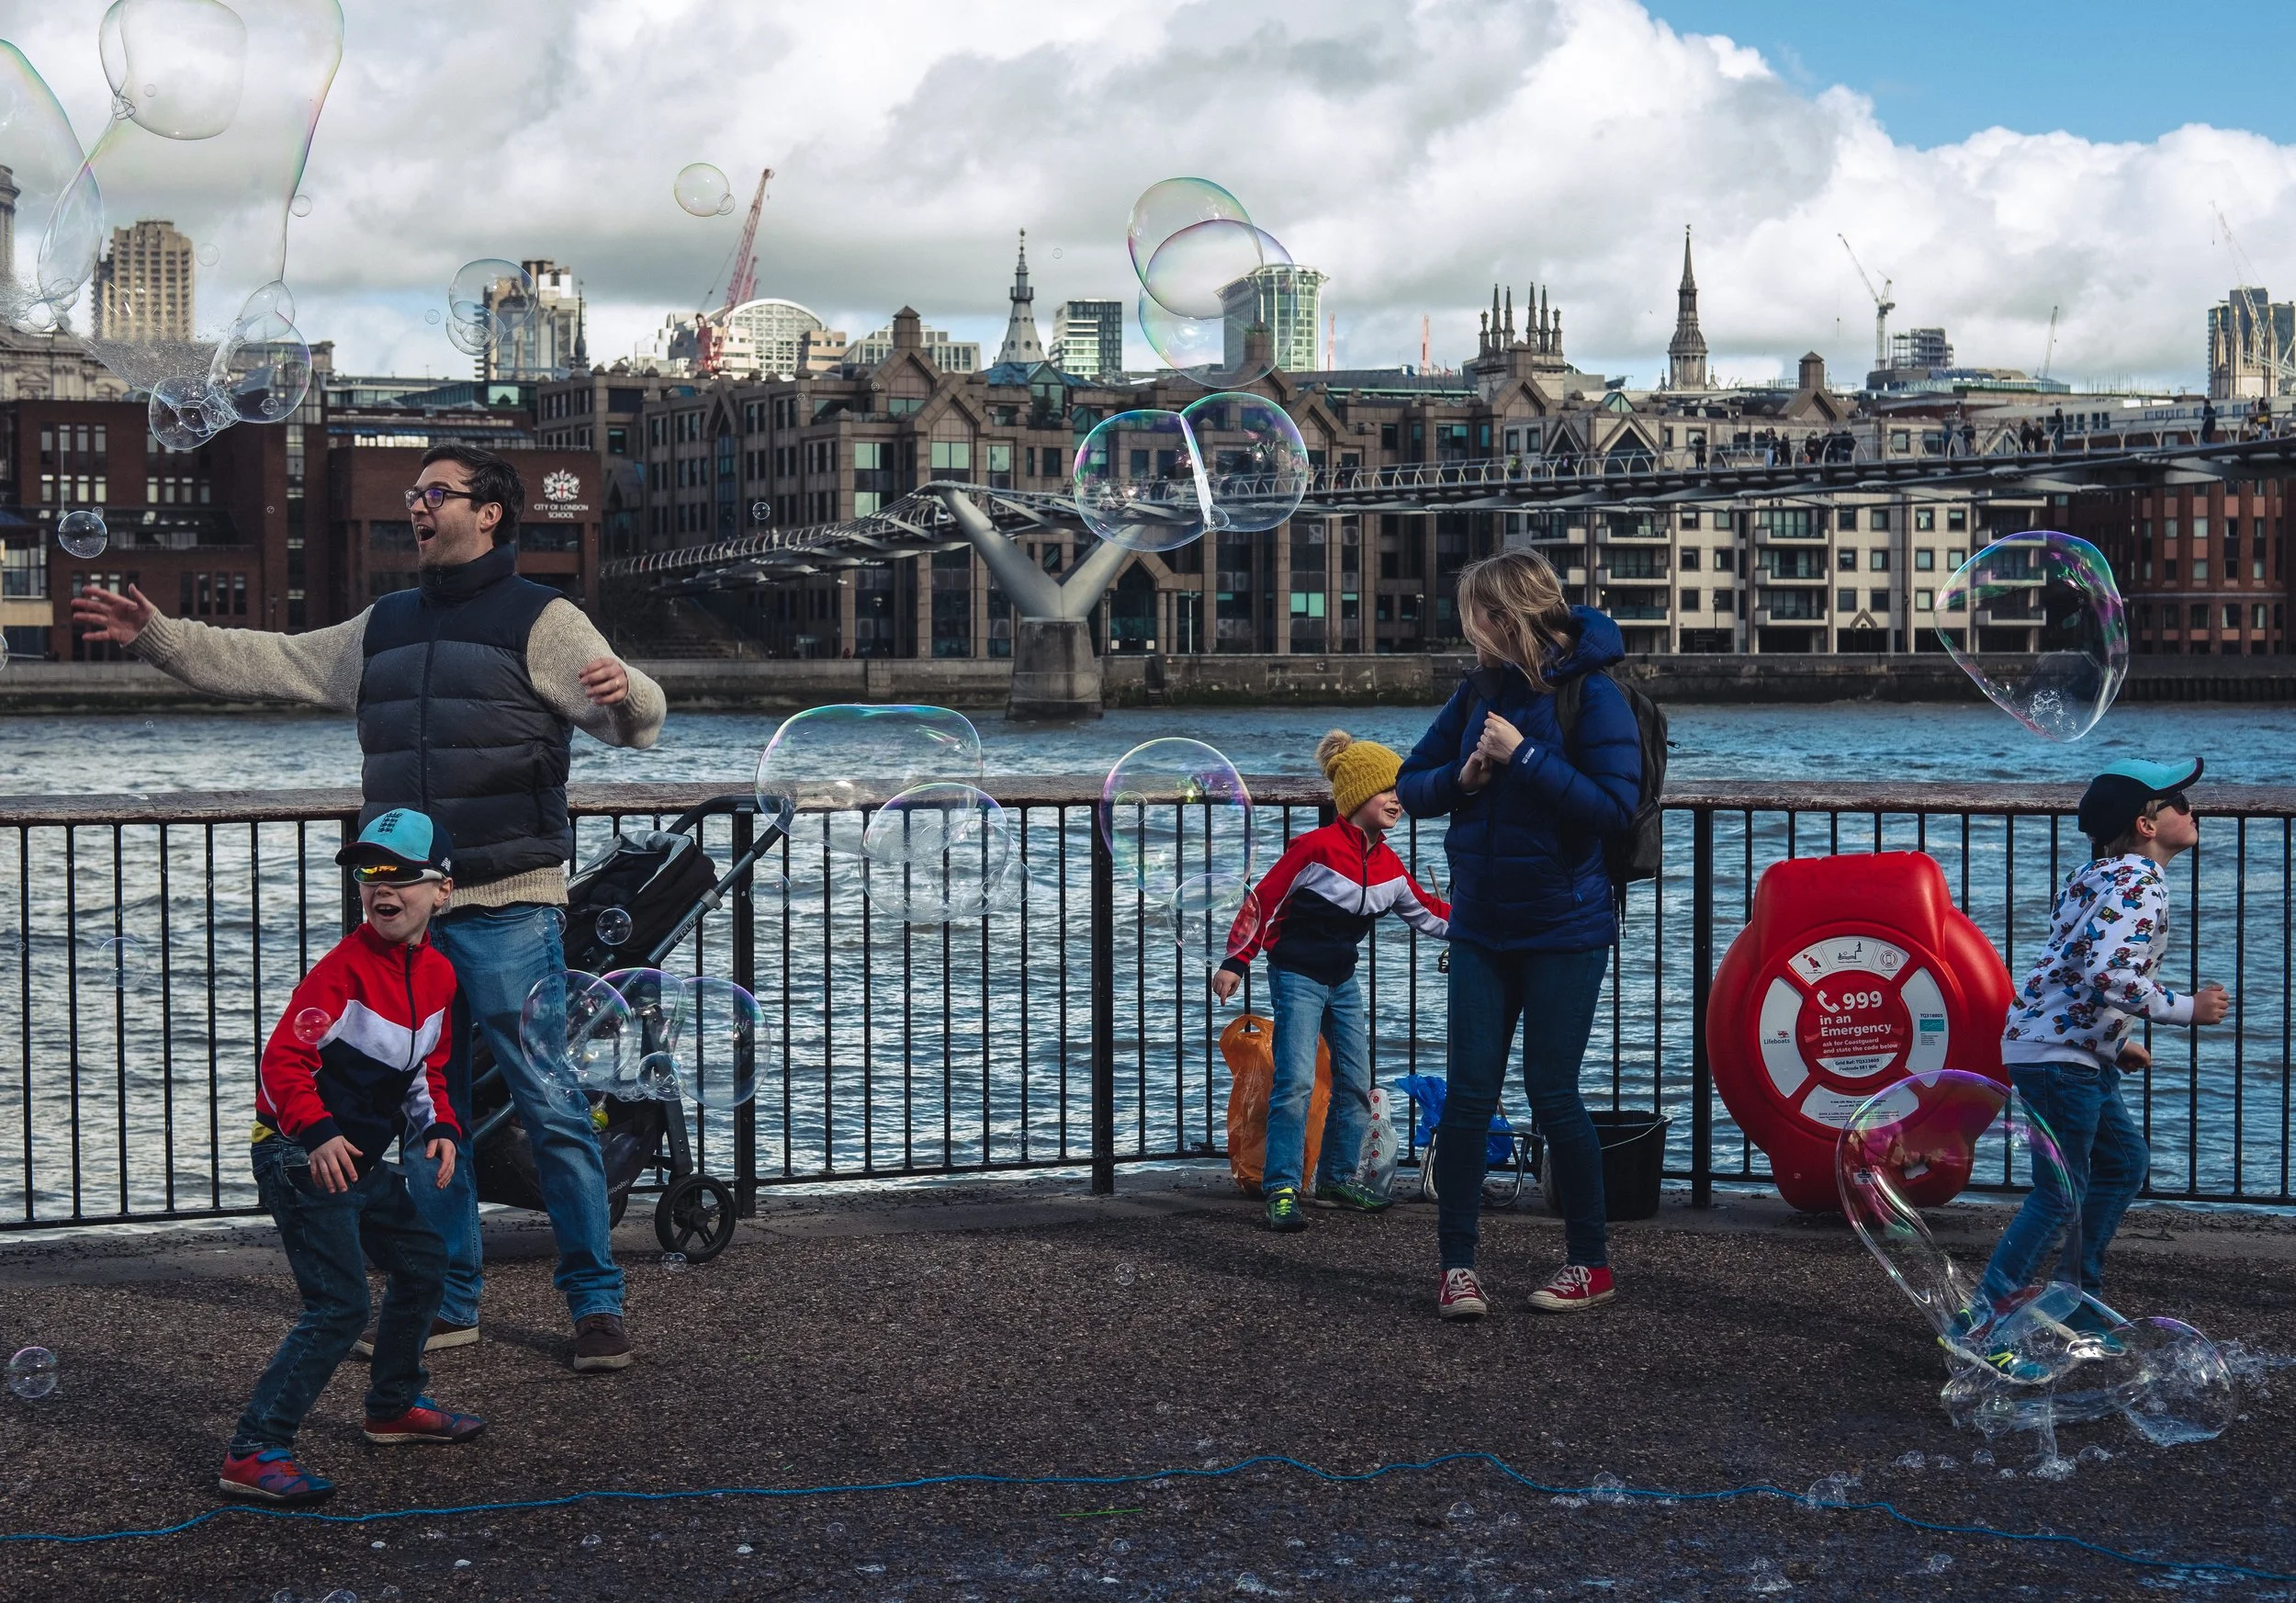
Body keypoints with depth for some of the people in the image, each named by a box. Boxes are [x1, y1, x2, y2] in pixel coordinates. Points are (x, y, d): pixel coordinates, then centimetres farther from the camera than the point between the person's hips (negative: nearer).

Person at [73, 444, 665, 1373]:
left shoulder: (540, 620, -3)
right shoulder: (383, 628, 16)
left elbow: (635, 718, -14)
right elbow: (264, 665, 18)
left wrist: (625, 696, -37)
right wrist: (156, 636, 9)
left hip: (510, 912, -6)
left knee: (551, 1107, -6)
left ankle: (596, 1303, 3)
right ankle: (449, 1304, 21)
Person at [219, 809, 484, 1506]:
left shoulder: (438, 974, 7)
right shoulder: (347, 966, -18)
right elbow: (284, 1058, -24)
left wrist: (437, 1129, 1)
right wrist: (318, 1135, -37)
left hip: (360, 1159, 9)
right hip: (300, 1156, -9)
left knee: (423, 1264, 20)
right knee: (340, 1306, -15)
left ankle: (395, 1405, 41)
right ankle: (253, 1453, -15)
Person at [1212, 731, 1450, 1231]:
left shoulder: (1388, 864, 4)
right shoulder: (1317, 848, -18)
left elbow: (1426, 911, 17)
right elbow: (1263, 900, -13)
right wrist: (1235, 962, -14)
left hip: (1343, 981, 8)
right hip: (1297, 978, -8)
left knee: (1356, 1084, 9)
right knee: (1296, 1081, -15)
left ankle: (1337, 1180, 21)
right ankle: (1282, 1190, -13)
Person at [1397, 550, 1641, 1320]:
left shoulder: (1590, 694, -11)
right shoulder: (1479, 692, 5)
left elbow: (1615, 805, -20)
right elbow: (1411, 786, 11)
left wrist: (1524, 757, -21)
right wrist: (1460, 778, -10)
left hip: (1563, 930, -5)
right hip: (1482, 927, 5)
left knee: (1552, 1092, 0)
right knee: (1467, 1095, 3)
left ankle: (1590, 1263, 16)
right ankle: (1456, 1265, 11)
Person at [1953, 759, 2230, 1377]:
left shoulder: (2103, 874, 15)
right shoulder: (2141, 884, -16)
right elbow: (2108, 975, -28)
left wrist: (2115, 1041, 21)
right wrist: (2188, 1008, -18)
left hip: (2080, 1052, 11)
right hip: (2059, 1053, -11)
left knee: (2125, 1160, 22)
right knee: (2061, 1196, -9)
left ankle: (2081, 1306, 26)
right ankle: (1979, 1326, -10)